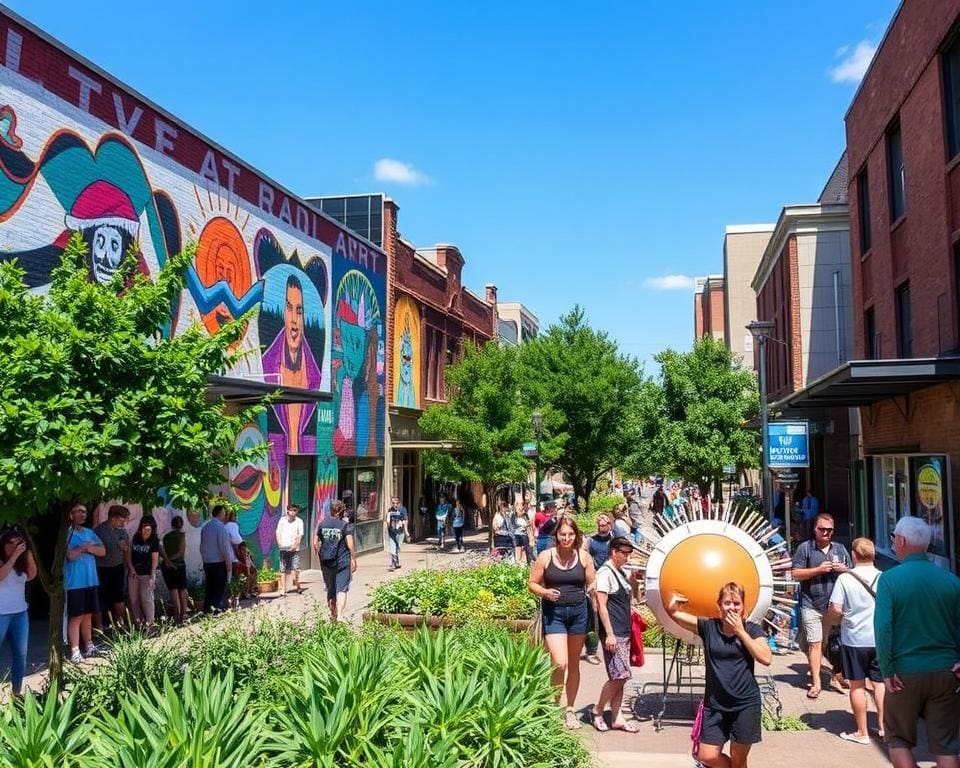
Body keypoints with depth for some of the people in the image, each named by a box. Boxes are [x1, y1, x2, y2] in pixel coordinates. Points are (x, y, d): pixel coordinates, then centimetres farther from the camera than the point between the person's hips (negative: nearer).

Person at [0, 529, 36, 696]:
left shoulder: (21, 562, 9)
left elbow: (32, 575, -2)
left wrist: (28, 555, -11)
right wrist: (14, 556, -27)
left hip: (20, 613, 6)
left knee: (20, 653, 8)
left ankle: (17, 689, 17)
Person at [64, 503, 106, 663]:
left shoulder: (90, 533, 12)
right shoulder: (67, 533, -8)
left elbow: (103, 551, 7)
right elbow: (70, 555, -18)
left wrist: (89, 548, -9)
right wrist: (85, 547, -4)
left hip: (91, 581, 6)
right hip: (74, 583, -6)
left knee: (88, 615, 14)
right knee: (76, 617, -6)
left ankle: (89, 646, 22)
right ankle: (74, 652, -3)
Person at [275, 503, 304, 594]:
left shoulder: (299, 521, 6)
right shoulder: (282, 520, 9)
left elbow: (300, 535, 1)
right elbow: (278, 532, 8)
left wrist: (295, 545, -13)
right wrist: (280, 543, -7)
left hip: (294, 548, -1)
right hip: (283, 548, 1)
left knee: (295, 568, -10)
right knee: (283, 569, 2)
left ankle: (297, 585, 6)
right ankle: (283, 588, 7)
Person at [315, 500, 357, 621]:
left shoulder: (322, 524, 4)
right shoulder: (346, 525, -8)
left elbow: (315, 543, 6)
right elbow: (350, 546, -11)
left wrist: (320, 555, 19)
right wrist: (353, 560, -2)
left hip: (326, 561, 4)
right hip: (342, 561, -4)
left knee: (330, 588, 16)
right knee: (342, 589, -1)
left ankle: (333, 614, 27)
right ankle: (340, 615, -13)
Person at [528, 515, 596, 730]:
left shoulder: (583, 557, 1)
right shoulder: (545, 557, -5)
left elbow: (592, 584, 9)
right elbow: (532, 583, 0)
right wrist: (545, 592, -18)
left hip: (578, 612, 3)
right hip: (553, 613, -3)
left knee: (573, 664, 13)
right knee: (560, 663, -14)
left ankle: (570, 710, 29)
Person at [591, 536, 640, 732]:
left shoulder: (620, 572, 14)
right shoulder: (605, 572, -12)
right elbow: (601, 605, -16)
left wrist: (633, 582, 10)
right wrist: (609, 634, -19)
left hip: (624, 632, 9)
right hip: (613, 633, -9)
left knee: (620, 677, 9)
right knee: (619, 675, -9)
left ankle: (616, 718, 15)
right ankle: (597, 711, 6)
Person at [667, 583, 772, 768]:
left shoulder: (752, 630, -2)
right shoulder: (709, 627, -2)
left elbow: (766, 659, -17)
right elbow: (674, 613, -7)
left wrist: (741, 631, -16)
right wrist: (672, 605, -30)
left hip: (746, 704, -1)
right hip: (715, 705, 1)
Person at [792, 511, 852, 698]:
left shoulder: (840, 549, 12)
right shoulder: (805, 548, 1)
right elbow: (796, 574, -4)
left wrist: (844, 569, -5)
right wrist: (819, 569, -14)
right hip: (812, 605, -3)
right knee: (815, 644, -2)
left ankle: (837, 678, 24)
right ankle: (816, 683, 5)